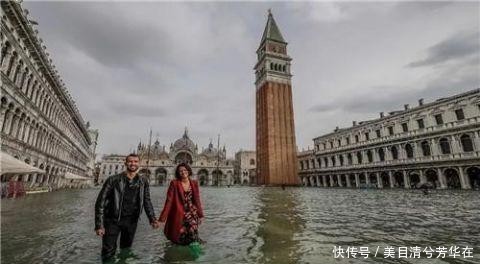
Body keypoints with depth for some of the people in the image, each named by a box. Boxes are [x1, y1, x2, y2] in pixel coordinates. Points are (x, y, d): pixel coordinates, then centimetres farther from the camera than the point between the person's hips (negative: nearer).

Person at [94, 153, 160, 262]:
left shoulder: (143, 182, -1)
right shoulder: (114, 180, -10)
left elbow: (147, 201, 3)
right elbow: (100, 202, -8)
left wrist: (152, 219, -8)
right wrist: (99, 225, -13)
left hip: (131, 221, 3)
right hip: (112, 220, -3)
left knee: (126, 250, 17)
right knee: (108, 253, 4)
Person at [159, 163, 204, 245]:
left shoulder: (194, 183, 3)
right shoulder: (174, 183, -8)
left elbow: (197, 200, 8)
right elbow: (169, 200, -11)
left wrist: (200, 214, 8)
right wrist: (162, 217, -15)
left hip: (192, 213, 3)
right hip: (179, 214, -2)